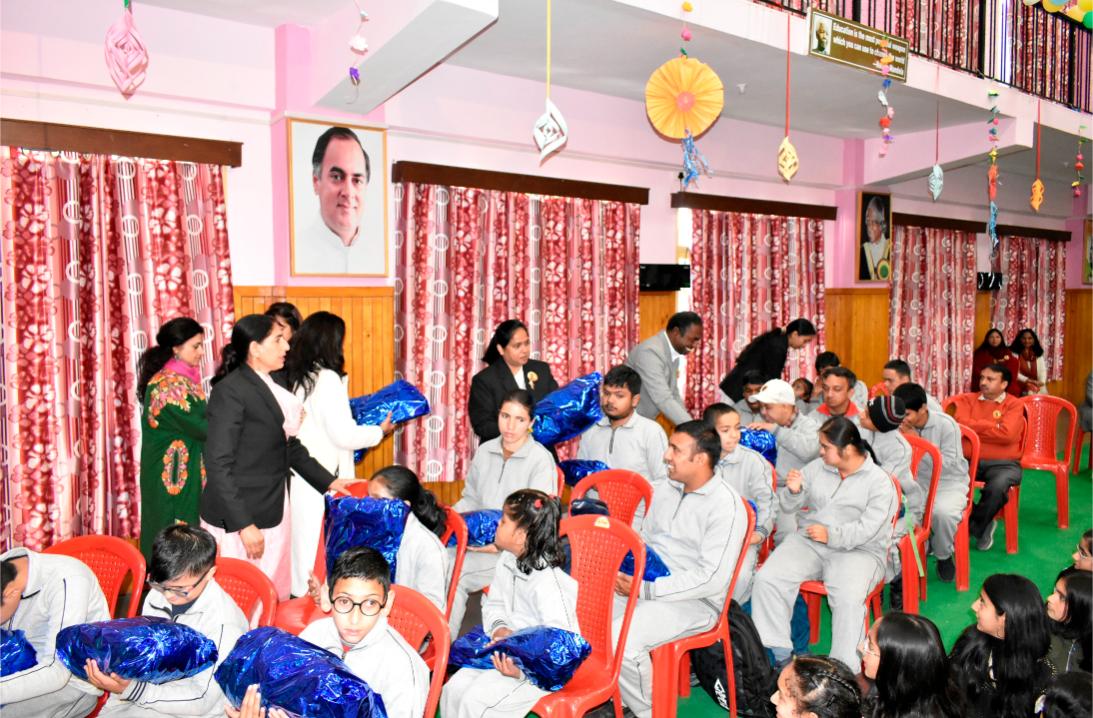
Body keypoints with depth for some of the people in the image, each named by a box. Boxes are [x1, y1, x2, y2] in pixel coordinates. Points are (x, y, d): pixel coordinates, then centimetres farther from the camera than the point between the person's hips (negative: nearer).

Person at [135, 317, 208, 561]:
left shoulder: (185, 379, 9)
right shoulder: (166, 384, -19)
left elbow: (202, 418, 9)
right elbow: (201, 428, -20)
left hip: (188, 472, 8)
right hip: (173, 476, -8)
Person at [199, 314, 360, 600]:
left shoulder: (272, 388, 11)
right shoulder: (230, 391, -14)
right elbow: (218, 465, -16)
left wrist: (328, 481, 17)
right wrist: (244, 524, -18)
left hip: (273, 513, 8)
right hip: (238, 519, -8)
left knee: (275, 599, 10)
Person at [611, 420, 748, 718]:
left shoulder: (726, 506, -15)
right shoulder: (665, 489, 10)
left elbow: (711, 579, -20)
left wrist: (645, 589, -20)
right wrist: (626, 573, -1)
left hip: (695, 602, -7)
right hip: (644, 586, 8)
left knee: (620, 640, -29)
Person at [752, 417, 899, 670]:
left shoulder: (879, 482, -4)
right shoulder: (817, 467, 10)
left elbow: (868, 528, -14)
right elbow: (790, 507, 15)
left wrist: (832, 535, -26)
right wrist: (793, 491, -8)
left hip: (859, 550, -4)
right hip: (809, 541, 4)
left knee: (848, 598, -34)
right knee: (766, 578, -19)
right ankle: (778, 652, -10)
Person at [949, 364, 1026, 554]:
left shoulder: (1014, 405, 2)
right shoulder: (969, 400, 12)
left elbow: (1007, 434, -14)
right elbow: (960, 424, -6)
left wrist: (975, 427, -4)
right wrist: (992, 425, -8)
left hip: (1003, 463, -3)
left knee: (997, 486, -36)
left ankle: (971, 526, -6)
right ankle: (982, 525, -5)